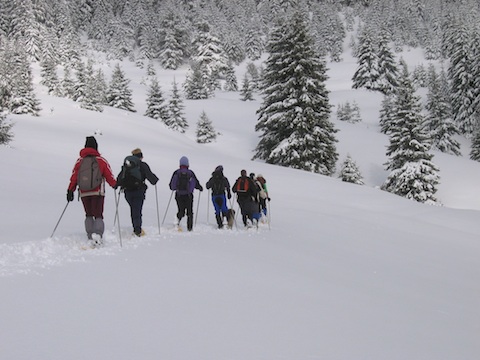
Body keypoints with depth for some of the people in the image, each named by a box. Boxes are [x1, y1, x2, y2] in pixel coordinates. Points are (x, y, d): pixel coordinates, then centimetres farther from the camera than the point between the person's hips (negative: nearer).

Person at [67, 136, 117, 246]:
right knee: (98, 215, -1)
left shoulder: (79, 161, 6)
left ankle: (90, 235, 3)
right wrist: (115, 184, 22)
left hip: (84, 193, 2)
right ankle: (98, 233, -25)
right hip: (98, 192, -2)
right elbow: (109, 175, 4)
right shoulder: (101, 160, 0)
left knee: (88, 215, 15)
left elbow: (73, 178, 6)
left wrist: (70, 191, 13)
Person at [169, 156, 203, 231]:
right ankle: (189, 227, 7)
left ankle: (178, 218, -20)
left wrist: (173, 188, 25)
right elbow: (196, 184, 1)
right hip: (188, 195, -1)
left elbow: (171, 185, 2)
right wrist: (200, 188, 22)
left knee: (181, 211, 10)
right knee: (189, 211, 11)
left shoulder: (176, 173, 0)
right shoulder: (190, 173, -4)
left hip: (179, 195, 1)